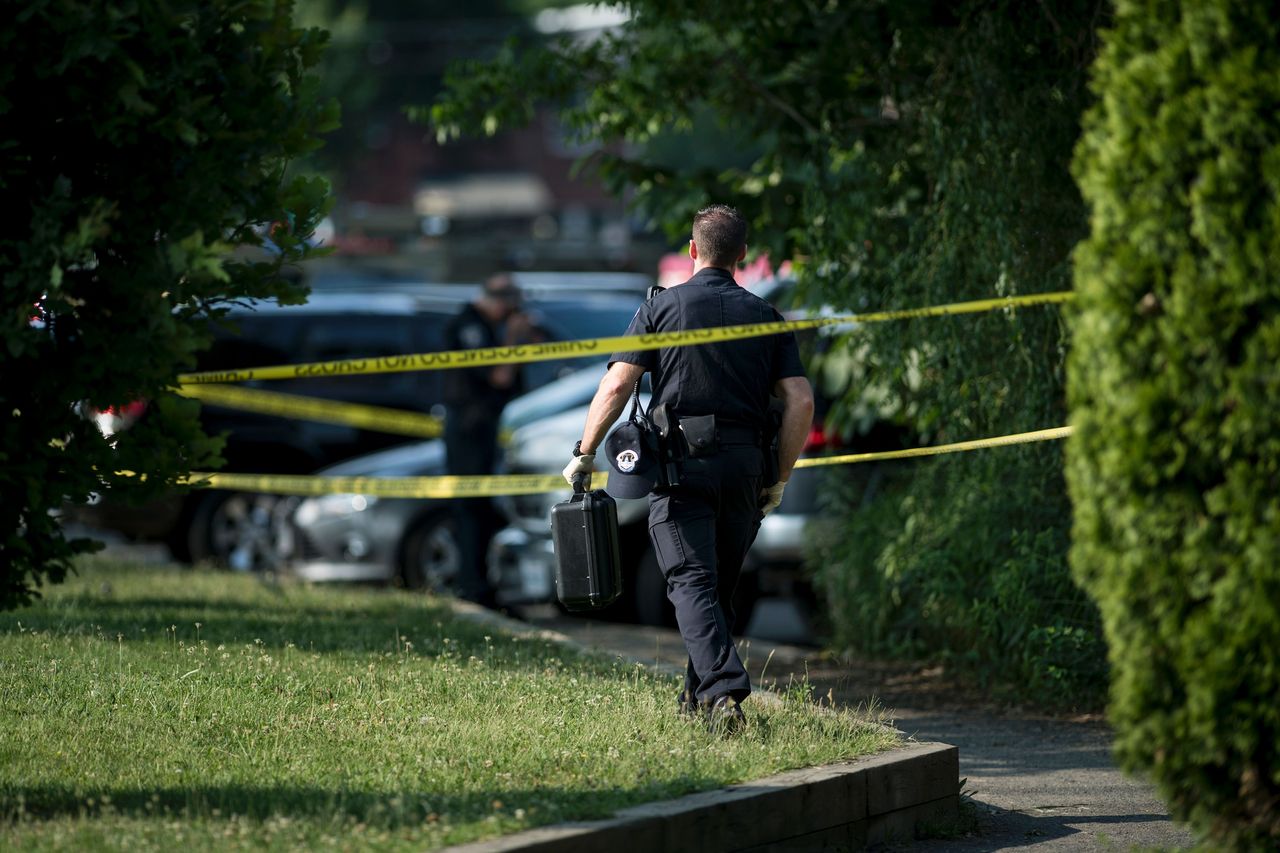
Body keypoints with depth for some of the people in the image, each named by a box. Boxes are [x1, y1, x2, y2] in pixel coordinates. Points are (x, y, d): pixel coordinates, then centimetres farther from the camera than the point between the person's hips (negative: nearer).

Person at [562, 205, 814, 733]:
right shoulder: (765, 317, 12)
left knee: (692, 583, -10)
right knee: (721, 584, 18)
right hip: (743, 467, 3)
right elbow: (800, 401, 3)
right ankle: (698, 696, 25)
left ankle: (723, 691, -29)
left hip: (681, 461, -3)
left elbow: (617, 385, -4)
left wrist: (584, 454, 4)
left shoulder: (662, 307, 5)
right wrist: (780, 480, 11)